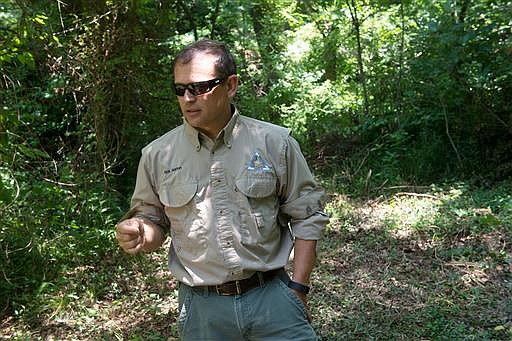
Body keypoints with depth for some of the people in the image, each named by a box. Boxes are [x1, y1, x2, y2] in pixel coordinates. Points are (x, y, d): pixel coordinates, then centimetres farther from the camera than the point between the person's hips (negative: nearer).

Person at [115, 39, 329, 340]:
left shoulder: (275, 143, -4)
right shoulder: (157, 155, -1)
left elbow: (306, 216, 2)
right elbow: (153, 219, 10)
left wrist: (298, 288, -1)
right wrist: (139, 235, -13)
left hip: (271, 297, -1)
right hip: (201, 308, 2)